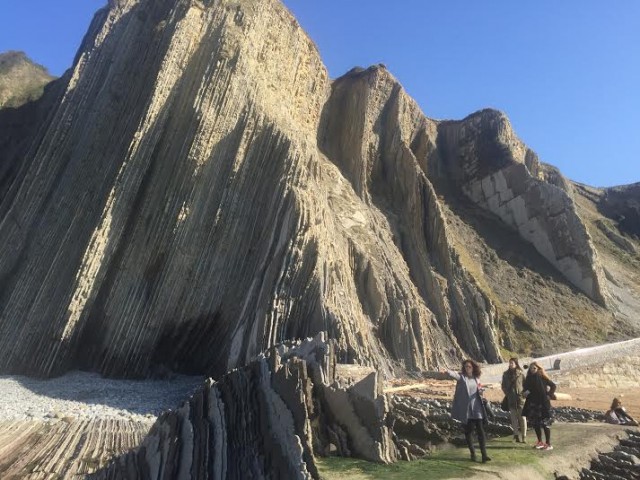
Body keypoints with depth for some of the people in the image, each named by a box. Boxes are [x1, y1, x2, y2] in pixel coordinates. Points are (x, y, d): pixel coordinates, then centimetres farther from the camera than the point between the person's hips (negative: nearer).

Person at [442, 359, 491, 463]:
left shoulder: (476, 378, 6)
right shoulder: (462, 377, -6)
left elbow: (479, 391, 19)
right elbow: (454, 374, -29)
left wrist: (480, 390, -6)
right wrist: (447, 372, -52)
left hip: (476, 408, 2)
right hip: (465, 409, -2)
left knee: (481, 431, -2)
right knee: (468, 432, 7)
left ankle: (484, 454, 5)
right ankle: (472, 453, 24)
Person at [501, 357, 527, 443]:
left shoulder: (520, 374, -1)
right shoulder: (506, 374, 6)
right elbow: (503, 386, 11)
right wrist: (507, 394, 0)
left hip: (520, 398, -2)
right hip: (510, 399, 2)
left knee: (522, 417, -2)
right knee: (514, 418, 6)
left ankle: (523, 436, 4)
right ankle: (516, 434, 13)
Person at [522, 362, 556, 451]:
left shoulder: (542, 377, -9)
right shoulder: (529, 378, 6)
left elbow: (553, 385, -6)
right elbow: (526, 387, 15)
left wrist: (549, 395, -11)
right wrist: (525, 392, -4)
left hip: (543, 403, -6)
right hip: (533, 403, 6)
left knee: (545, 423, 0)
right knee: (535, 423, 11)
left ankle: (548, 444, 9)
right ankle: (540, 442, 24)